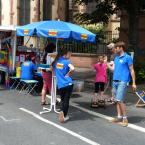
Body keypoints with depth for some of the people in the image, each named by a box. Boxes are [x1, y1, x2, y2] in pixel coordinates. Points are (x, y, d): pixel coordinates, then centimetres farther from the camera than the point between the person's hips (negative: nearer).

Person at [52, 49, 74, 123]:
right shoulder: (67, 61, -5)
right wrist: (68, 74, -9)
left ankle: (63, 113, 5)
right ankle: (64, 115, -9)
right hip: (68, 84, -3)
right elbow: (72, 68, -23)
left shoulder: (55, 62, 9)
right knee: (66, 100, 2)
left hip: (60, 85, 3)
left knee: (62, 100, 18)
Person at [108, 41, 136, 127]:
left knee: (120, 100, -12)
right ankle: (119, 117, 18)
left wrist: (134, 83, -7)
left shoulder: (127, 57, -5)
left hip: (123, 81, -7)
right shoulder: (116, 58, 15)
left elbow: (132, 70, -5)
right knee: (117, 100, 10)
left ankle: (125, 118, -2)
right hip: (115, 81, 7)